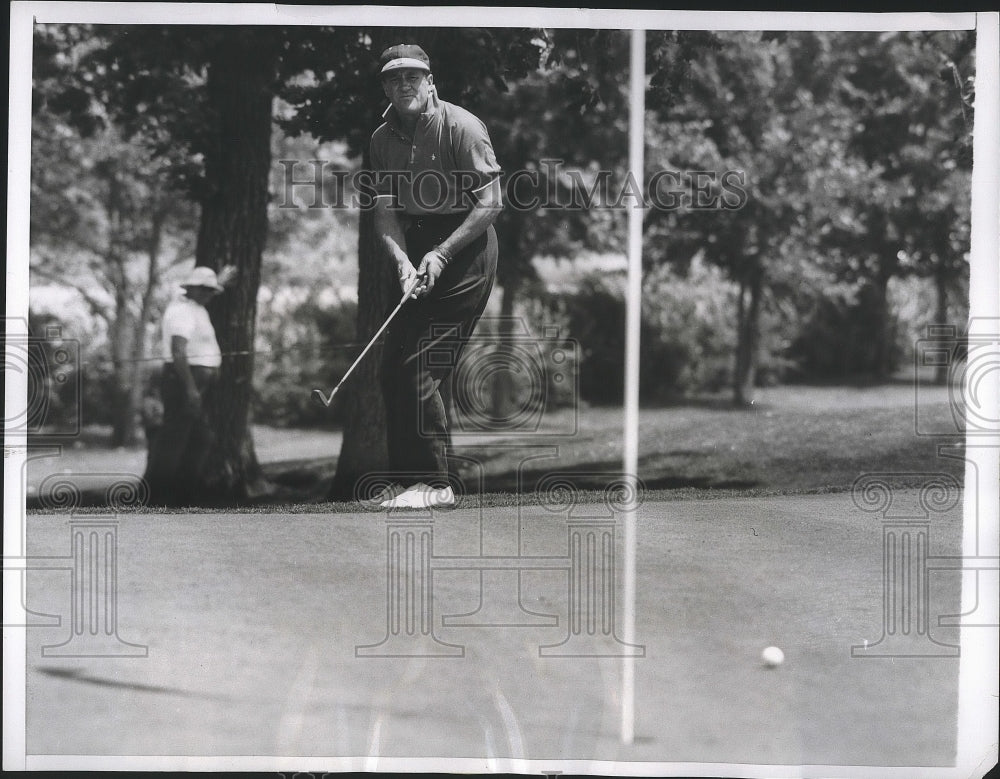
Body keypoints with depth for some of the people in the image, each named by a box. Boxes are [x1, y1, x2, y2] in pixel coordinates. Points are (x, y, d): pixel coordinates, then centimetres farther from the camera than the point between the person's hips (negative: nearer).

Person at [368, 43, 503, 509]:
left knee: (418, 368, -13)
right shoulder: (383, 138, 7)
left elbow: (490, 203, -14)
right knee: (393, 366, 6)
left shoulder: (461, 126, -12)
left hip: (465, 247, -7)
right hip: (419, 248, 7)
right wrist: (402, 261, -16)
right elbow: (385, 213, 3)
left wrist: (441, 254, -20)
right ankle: (407, 479, 16)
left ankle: (434, 484, -7)